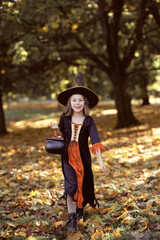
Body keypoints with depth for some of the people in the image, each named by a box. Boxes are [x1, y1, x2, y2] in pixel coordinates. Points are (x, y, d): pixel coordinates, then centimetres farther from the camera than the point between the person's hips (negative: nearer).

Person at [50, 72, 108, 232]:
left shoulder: (88, 121, -8)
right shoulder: (65, 118, -4)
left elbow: (95, 141, -14)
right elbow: (61, 136, 9)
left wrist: (101, 162, -20)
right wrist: (56, 130, -14)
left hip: (83, 156, 0)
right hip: (68, 156, 0)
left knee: (83, 183, 12)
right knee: (71, 185, -9)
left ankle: (80, 208, 39)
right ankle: (72, 219, -3)